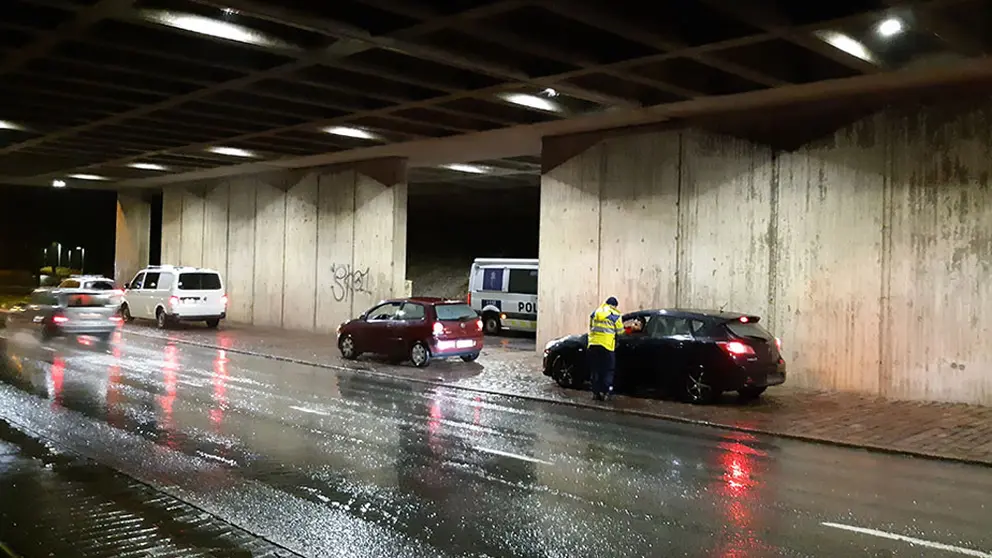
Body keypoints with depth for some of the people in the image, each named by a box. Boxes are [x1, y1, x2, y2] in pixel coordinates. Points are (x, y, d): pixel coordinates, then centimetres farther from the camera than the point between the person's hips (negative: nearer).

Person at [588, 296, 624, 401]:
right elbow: (620, 331, 9)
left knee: (595, 370, 11)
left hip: (593, 344, 4)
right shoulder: (615, 315, 2)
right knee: (608, 370, 6)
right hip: (607, 345, -4)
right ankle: (604, 392, 1)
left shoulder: (594, 313, 15)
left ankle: (596, 392, 12)